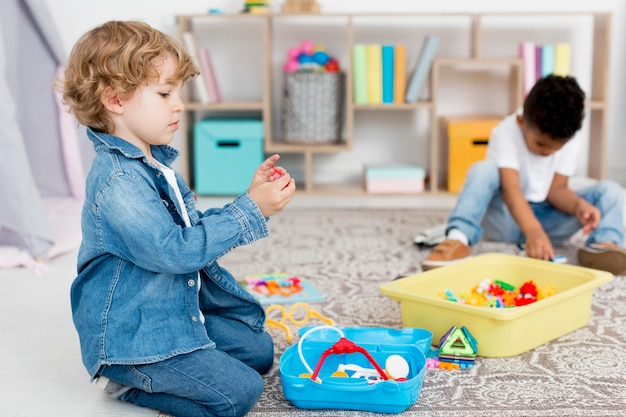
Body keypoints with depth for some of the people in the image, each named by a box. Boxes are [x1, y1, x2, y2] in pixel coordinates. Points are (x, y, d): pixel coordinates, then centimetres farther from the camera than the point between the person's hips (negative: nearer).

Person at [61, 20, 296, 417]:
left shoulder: (155, 163, 9)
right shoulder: (118, 182, -26)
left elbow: (195, 228, 14)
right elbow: (177, 251, -30)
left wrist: (253, 198, 0)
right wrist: (251, 209, -26)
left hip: (180, 312, 10)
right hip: (130, 335, -10)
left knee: (259, 350, 17)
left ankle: (138, 370, 15)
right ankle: (126, 380, 0)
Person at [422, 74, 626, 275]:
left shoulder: (570, 143, -5)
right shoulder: (505, 133, -20)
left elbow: (557, 189, -6)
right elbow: (511, 188, -30)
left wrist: (579, 205, -29)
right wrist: (533, 232, -44)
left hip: (547, 220, 4)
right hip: (507, 216, -4)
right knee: (483, 169, -32)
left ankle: (605, 243, -40)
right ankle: (459, 238, -45)